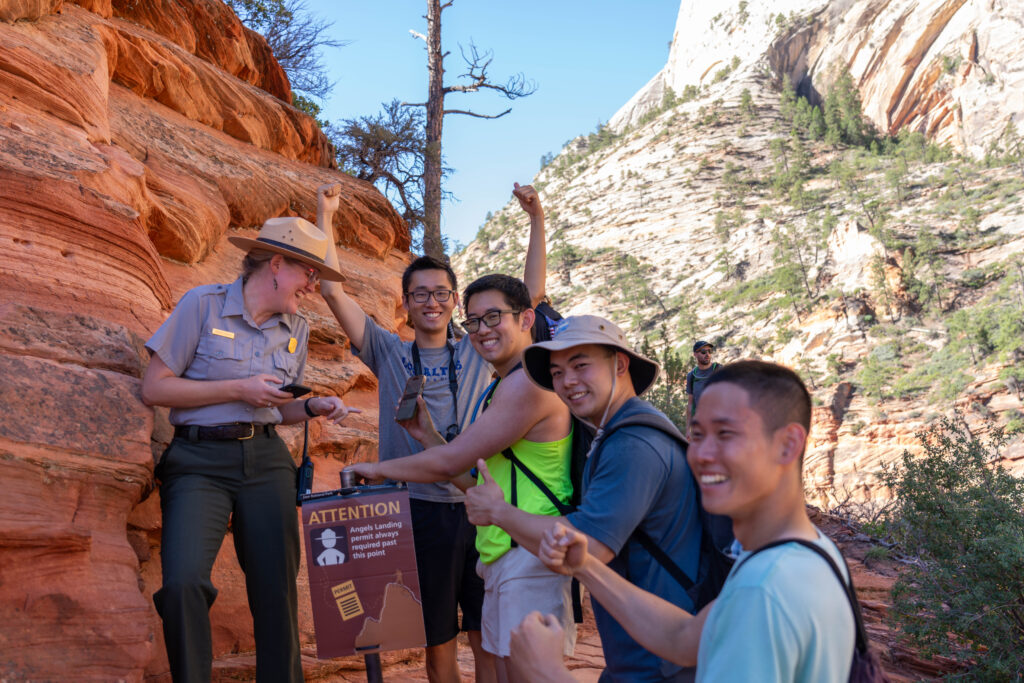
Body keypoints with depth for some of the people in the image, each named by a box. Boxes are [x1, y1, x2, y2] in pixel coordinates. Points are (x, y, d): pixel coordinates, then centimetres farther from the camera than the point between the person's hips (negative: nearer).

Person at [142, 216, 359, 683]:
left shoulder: (296, 329, 12)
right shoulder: (204, 304, -4)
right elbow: (153, 389, -6)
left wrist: (314, 408, 0)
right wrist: (237, 389, -11)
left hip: (266, 460, 4)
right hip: (200, 461, -4)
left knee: (277, 589, 0)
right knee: (183, 582, -21)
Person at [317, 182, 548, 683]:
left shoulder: (479, 352, 7)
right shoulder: (388, 354, 5)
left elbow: (532, 293, 4)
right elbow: (333, 291, -2)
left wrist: (537, 221, -1)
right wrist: (325, 217, -4)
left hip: (478, 508, 1)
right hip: (419, 509, 0)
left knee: (489, 641, 6)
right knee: (437, 642, 10)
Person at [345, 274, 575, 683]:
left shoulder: (528, 382, -15)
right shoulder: (499, 391, 19)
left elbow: (450, 462, -15)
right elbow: (474, 479, 20)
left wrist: (376, 469, -1)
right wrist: (426, 433, 14)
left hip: (529, 554, -10)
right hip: (500, 557, 10)